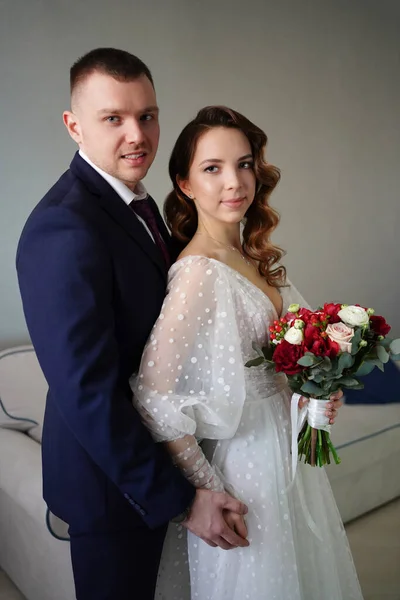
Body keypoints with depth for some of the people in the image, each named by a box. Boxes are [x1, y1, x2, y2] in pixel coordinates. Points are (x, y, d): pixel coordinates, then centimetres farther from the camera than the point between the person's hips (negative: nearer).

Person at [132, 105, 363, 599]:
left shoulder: (253, 257, 2)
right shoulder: (199, 271, -24)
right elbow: (155, 398, -28)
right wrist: (208, 490, -19)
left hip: (286, 443, 8)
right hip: (245, 459, -8)